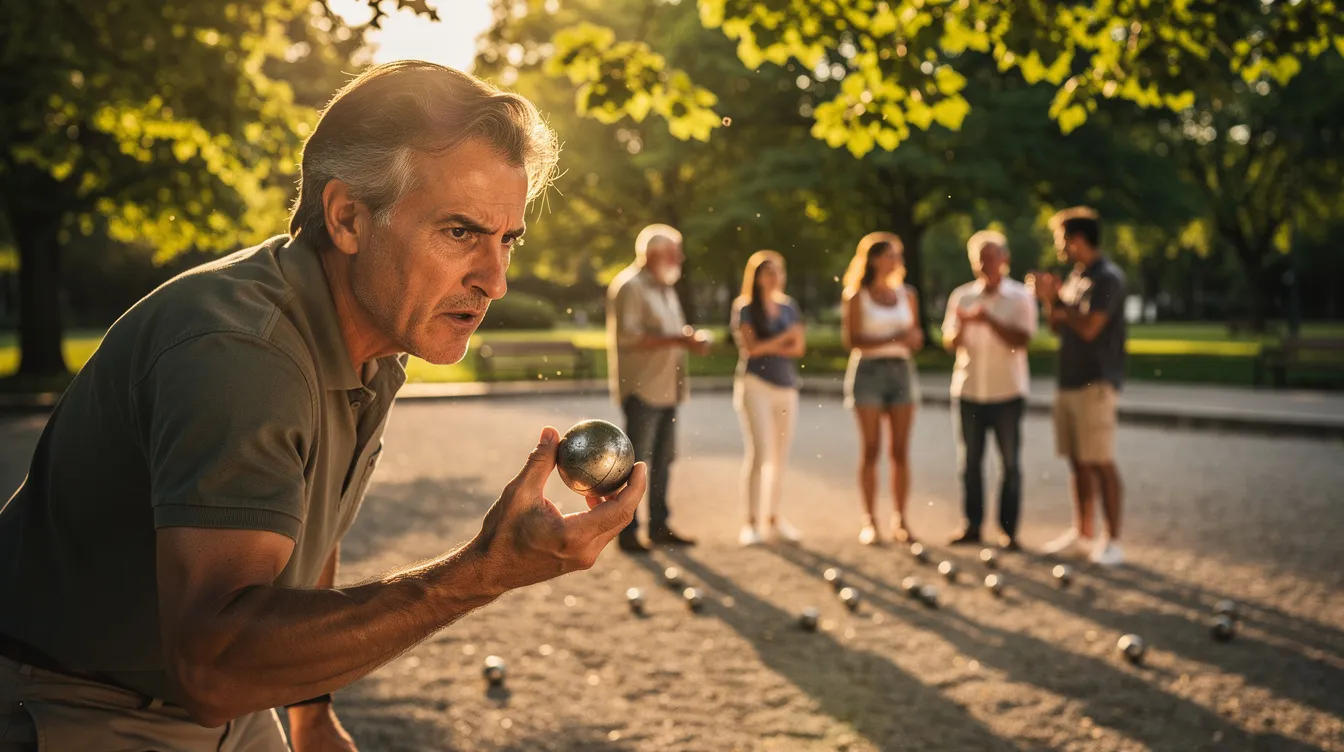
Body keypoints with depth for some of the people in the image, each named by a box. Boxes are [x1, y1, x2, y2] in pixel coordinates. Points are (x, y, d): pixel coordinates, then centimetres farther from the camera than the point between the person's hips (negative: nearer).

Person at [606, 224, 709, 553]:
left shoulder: (664, 289, 19)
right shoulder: (629, 286, -10)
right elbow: (627, 336, -20)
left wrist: (693, 339, 8)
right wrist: (678, 340, -22)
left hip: (665, 389, 9)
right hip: (641, 389, -9)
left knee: (662, 460, 12)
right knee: (636, 462, -6)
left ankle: (659, 526, 19)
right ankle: (627, 532, -1)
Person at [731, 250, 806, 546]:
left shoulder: (789, 306, 11)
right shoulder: (745, 307, -1)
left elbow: (798, 347, 5)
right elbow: (750, 346, -10)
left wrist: (768, 347, -9)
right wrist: (784, 337, -3)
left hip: (787, 386, 5)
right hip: (755, 383, -5)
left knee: (780, 455, 7)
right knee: (759, 450, -11)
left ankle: (773, 517, 17)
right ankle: (753, 521, -8)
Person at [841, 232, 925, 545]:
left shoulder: (907, 294, 10)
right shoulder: (856, 297, -2)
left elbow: (915, 339, 15)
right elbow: (852, 340, -10)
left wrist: (914, 337, -8)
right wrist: (892, 339, -19)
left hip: (901, 370, 3)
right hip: (868, 370, -3)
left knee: (901, 450, 1)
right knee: (871, 449, -2)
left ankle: (901, 520, 6)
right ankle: (869, 520, 3)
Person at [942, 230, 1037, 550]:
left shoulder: (1020, 297, -2)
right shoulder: (961, 296, 7)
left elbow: (1020, 340, -13)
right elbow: (949, 342, 3)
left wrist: (989, 319, -23)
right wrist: (959, 327, -18)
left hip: (1007, 392, -3)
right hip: (967, 391, 3)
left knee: (1010, 463, 2)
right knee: (969, 461, 6)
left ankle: (1008, 529, 8)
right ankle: (972, 526, 14)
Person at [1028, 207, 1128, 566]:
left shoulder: (1107, 277, -12)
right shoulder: (1076, 276, 16)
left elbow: (1088, 327, -21)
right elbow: (1059, 327, 19)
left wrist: (1059, 296, -11)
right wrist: (1049, 298, 2)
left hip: (1096, 384, -9)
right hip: (1069, 381, 9)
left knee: (1100, 463, -7)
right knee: (1077, 461, 11)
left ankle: (1112, 541, -2)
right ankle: (1083, 533, 19)